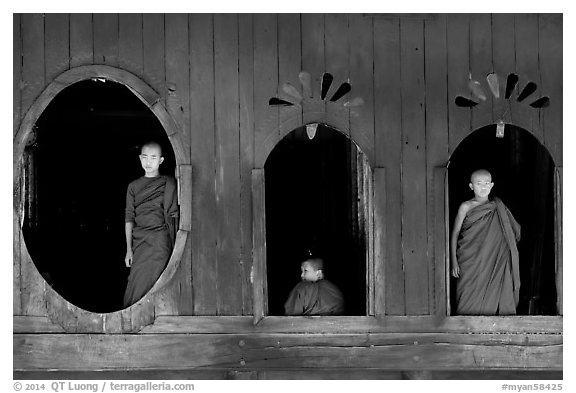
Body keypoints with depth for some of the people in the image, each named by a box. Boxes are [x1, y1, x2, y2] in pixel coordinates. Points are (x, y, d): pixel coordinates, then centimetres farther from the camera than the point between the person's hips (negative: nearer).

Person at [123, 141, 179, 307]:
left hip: (160, 237, -2)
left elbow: (174, 214, 8)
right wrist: (129, 249, 6)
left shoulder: (169, 183, 9)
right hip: (139, 240, 2)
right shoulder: (133, 186, 14)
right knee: (137, 284, -8)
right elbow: (129, 218, 12)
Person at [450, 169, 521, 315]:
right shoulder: (466, 207, 0)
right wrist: (454, 261, -4)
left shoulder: (498, 207, 8)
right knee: (470, 302, -3)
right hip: (470, 263, -2)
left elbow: (515, 231, 16)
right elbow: (455, 234, 1)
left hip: (492, 263, 2)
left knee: (491, 301, 0)